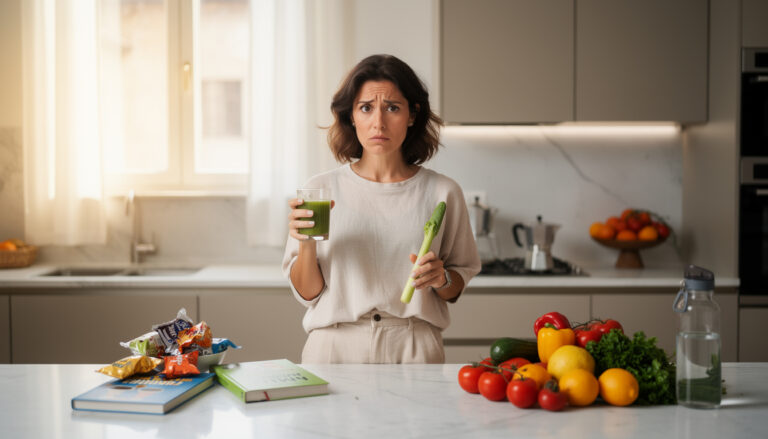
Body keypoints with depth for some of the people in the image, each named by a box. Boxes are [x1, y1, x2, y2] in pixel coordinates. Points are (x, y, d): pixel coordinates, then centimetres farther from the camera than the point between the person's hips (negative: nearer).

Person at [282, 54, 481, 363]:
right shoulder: (321, 189, 4)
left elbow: (456, 289, 14)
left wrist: (441, 278, -7)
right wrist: (306, 245, -10)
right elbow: (307, 293, 6)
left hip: (414, 349, 0)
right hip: (334, 347, 0)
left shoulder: (442, 193, 4)